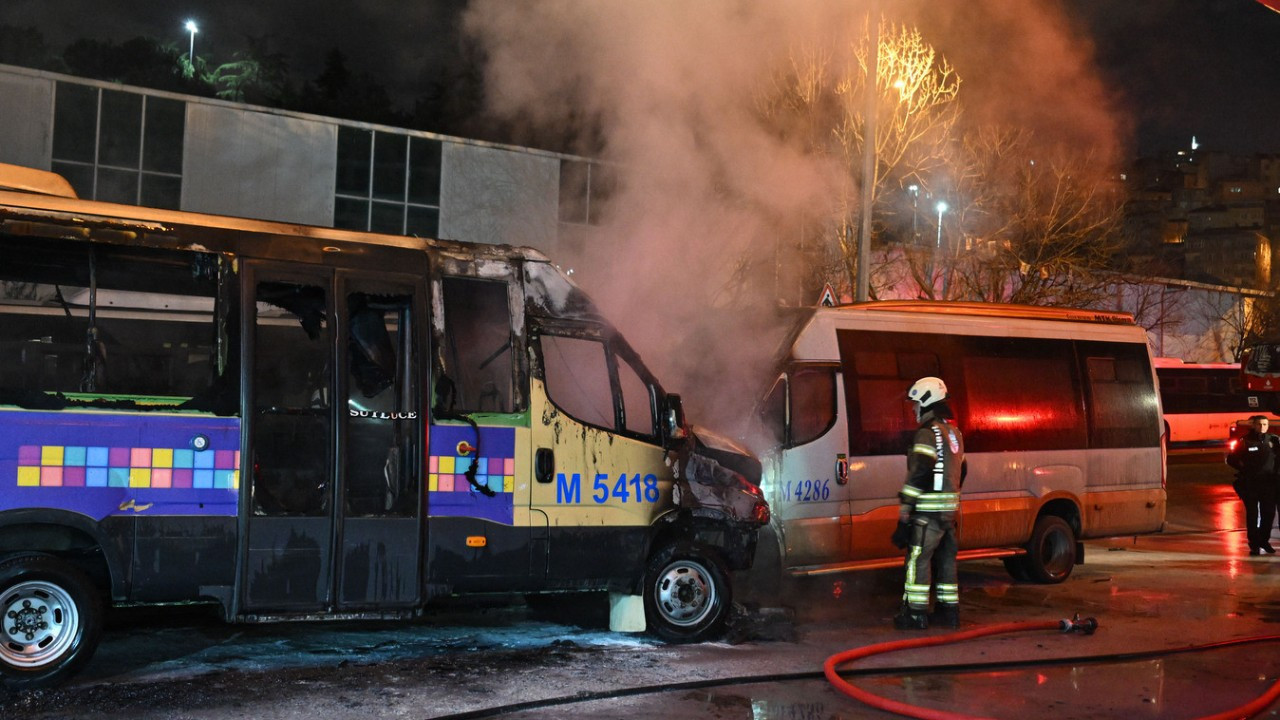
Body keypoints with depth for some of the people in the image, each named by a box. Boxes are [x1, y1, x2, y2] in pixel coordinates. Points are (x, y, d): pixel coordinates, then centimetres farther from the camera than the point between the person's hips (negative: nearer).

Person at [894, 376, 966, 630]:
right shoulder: (954, 431, 17)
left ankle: (916, 612, -4)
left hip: (928, 511, -9)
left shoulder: (928, 432, -13)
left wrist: (905, 508, -17)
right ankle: (949, 611, 18)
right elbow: (960, 471, 23)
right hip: (950, 509, 9)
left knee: (918, 559, -5)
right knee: (946, 559, 14)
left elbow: (919, 473, -20)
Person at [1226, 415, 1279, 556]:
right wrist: (1244, 469, -4)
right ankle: (1254, 544, 5)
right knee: (1252, 515, 0)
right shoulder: (1245, 442, -2)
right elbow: (1231, 459, 4)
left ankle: (1264, 541, 25)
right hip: (1250, 485, -2)